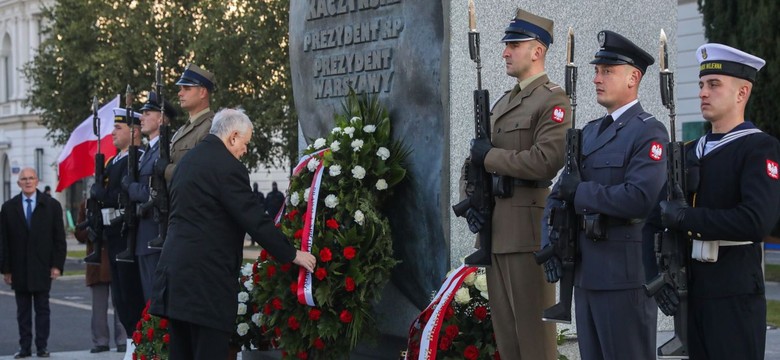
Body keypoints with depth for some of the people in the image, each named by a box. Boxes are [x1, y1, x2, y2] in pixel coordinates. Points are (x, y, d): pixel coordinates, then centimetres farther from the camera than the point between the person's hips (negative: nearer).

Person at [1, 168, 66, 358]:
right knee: (23, 310, 5)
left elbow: (59, 238, 1)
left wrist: (57, 265, -7)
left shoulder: (52, 205, 3)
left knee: (42, 309, 3)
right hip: (19, 269, 1)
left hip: (42, 268, -1)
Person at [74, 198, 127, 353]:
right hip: (96, 263, 2)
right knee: (99, 306, 5)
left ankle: (122, 341, 5)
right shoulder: (86, 205, 10)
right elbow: (79, 234, 9)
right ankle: (100, 342, 11)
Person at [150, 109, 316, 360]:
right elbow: (255, 221, -14)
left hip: (177, 268, 9)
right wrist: (292, 255, -4)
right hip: (206, 276, -9)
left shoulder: (187, 160, 16)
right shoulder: (227, 166, -13)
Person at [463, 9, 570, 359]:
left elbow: (546, 161, -20)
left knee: (533, 326, -5)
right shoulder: (503, 103, 19)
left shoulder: (553, 100, -7)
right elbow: (479, 156, 23)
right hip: (496, 226, 9)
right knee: (504, 326, 12)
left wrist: (489, 155, -11)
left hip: (528, 228, -9)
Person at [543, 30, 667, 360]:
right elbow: (560, 193, 17)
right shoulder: (590, 132, 16)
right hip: (586, 270, 8)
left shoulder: (649, 133, -9)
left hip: (625, 273, -8)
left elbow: (640, 198, -24)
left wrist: (580, 193, -14)